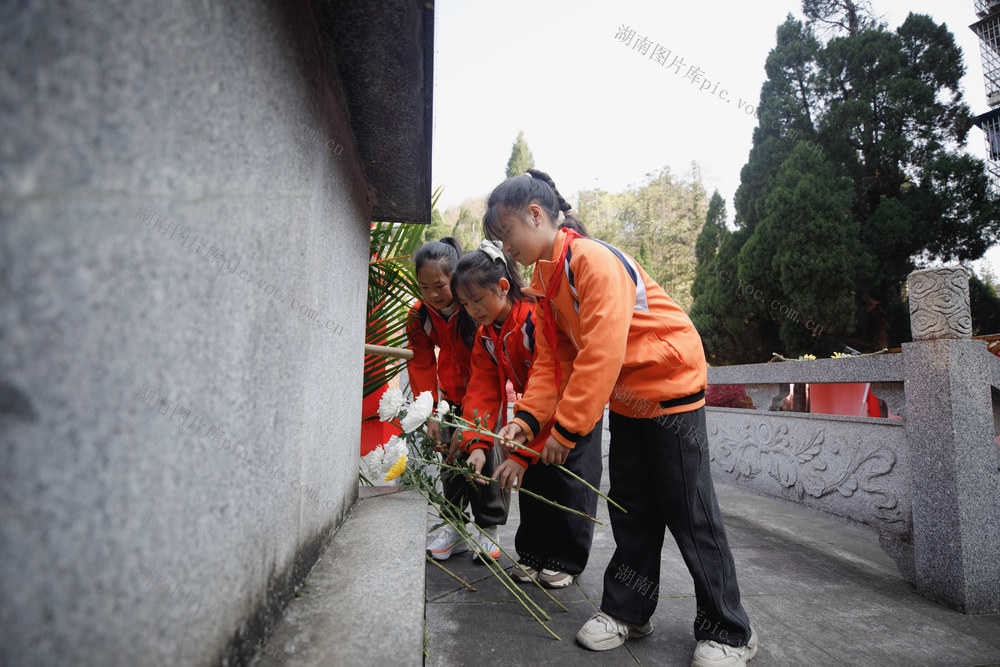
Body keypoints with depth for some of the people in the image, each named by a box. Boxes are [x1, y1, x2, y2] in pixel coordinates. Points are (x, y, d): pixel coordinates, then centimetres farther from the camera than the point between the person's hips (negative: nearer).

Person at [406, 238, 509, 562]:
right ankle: (455, 525, 15)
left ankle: (488, 528, 5)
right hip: (452, 387, 5)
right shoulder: (419, 316, -15)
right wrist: (431, 413, -22)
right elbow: (421, 366, -11)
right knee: (449, 449, 2)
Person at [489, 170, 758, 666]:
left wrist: (567, 429, -25)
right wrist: (527, 418, -12)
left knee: (689, 511, 0)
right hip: (625, 399, 8)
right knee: (629, 507, 14)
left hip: (670, 386, -8)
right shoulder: (545, 282, 4)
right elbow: (551, 359, 1)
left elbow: (601, 353, -29)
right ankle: (627, 610, 28)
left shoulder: (593, 260, -24)